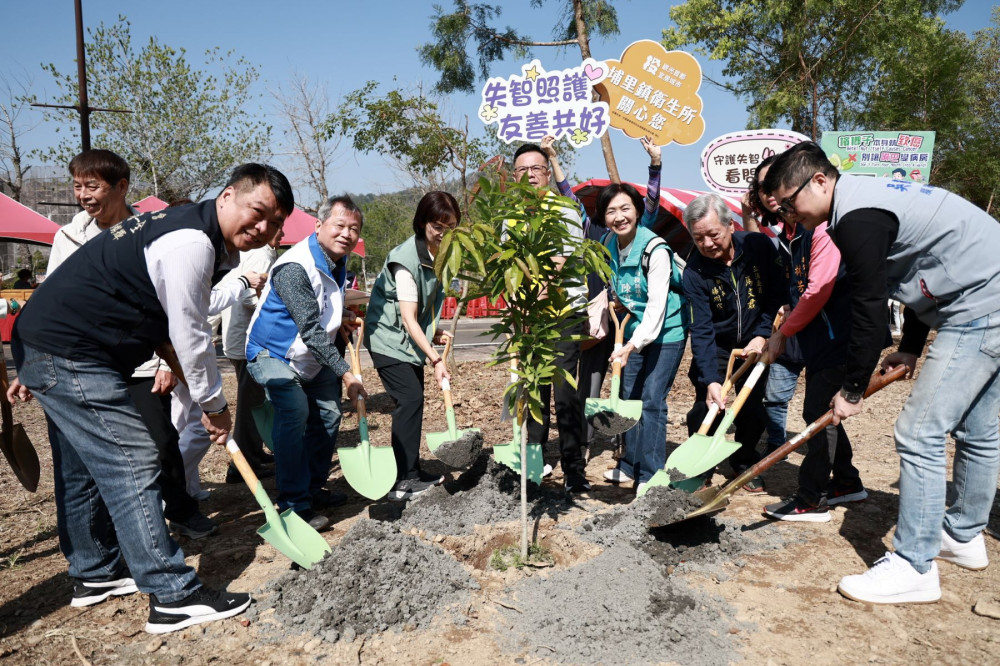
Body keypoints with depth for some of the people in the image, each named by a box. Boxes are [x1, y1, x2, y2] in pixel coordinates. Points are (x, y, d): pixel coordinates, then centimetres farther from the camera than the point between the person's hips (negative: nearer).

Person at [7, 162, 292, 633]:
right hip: (70, 356, -11)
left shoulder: (183, 226, 14)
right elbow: (190, 336, -18)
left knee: (84, 467, 19)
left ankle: (94, 575, 34)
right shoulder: (192, 243, -20)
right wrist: (215, 405, -4)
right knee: (131, 465, -11)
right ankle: (174, 597, -7)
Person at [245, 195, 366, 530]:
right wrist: (346, 373, -32)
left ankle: (314, 488, 24)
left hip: (311, 358, 9)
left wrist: (340, 322, 2)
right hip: (272, 354, -9)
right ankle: (294, 504, -18)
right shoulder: (295, 267, -28)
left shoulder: (338, 263, 2)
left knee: (328, 414, 7)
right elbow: (311, 329, -31)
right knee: (294, 412, -26)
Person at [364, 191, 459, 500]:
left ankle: (412, 473, 21)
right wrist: (435, 359, -32)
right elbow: (408, 319, -27)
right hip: (388, 338, -8)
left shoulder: (440, 254, 1)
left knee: (414, 401, 10)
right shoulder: (407, 259, -24)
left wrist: (433, 333, 7)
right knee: (410, 399, -15)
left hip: (412, 337, 8)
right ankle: (403, 482, -9)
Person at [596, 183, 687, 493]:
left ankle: (651, 474, 1)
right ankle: (631, 465, 26)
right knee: (629, 396, 11)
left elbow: (657, 305, -29)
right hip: (635, 328, 7)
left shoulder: (655, 250, -24)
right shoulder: (609, 244, -3)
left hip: (666, 329, -7)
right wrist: (617, 301, -1)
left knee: (652, 399, -10)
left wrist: (632, 346, -37)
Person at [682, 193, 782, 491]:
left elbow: (778, 296, -7)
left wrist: (762, 335, -17)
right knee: (707, 408, -9)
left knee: (754, 410, 2)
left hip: (756, 344, 1)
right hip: (716, 347, -1)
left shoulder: (760, 246, -17)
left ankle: (745, 464, 25)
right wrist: (710, 380, -35)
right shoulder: (694, 272, -21)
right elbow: (702, 330, -26)